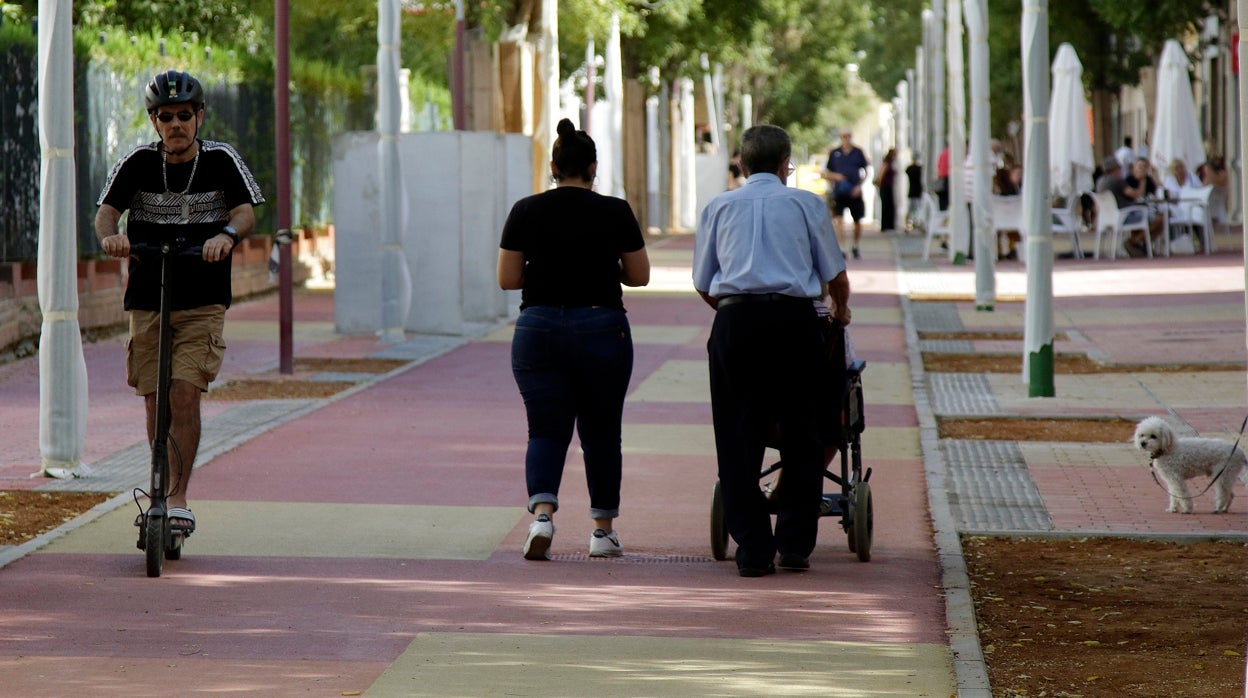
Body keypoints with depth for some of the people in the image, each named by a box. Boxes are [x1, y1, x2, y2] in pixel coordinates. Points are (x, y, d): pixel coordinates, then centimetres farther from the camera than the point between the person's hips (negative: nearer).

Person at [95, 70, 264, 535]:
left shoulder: (221, 160, -2)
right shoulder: (138, 164, 0)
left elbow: (246, 213, -12)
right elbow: (106, 211, -9)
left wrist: (227, 234, -35)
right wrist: (110, 235, -33)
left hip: (203, 302, -2)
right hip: (147, 299, 2)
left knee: (185, 392, -16)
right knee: (155, 400, 6)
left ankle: (178, 501, -13)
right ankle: (164, 492, 23)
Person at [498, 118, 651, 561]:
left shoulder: (526, 212, -1)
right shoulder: (615, 213, -5)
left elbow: (506, 279, 1)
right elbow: (639, 276, 2)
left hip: (538, 329, 1)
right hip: (601, 328, -1)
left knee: (546, 430, 4)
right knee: (601, 432, 12)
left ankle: (542, 512, -20)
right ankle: (603, 530, 18)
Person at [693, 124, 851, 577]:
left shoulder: (718, 208, 16)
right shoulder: (806, 204, 12)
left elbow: (703, 284, 18)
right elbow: (836, 277, 13)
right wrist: (840, 312, 34)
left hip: (735, 321, 1)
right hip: (794, 319, -1)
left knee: (739, 438, 4)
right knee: (801, 433, 8)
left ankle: (753, 550, 1)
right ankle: (795, 544, 6)